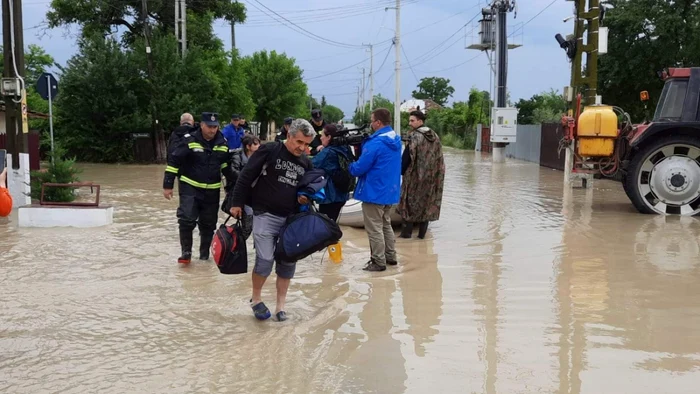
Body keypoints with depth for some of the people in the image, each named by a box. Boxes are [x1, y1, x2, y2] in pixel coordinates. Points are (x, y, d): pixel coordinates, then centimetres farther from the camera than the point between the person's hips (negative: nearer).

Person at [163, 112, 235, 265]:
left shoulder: (222, 143, 2)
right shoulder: (189, 140, -12)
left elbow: (227, 166, 15)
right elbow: (173, 162, -10)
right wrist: (167, 185, -11)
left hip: (212, 191, 4)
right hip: (190, 187, -4)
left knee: (208, 224, 9)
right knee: (186, 219, -15)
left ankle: (204, 254, 25)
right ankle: (186, 252, -1)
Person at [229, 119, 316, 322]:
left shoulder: (306, 162, 6)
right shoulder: (269, 150, -10)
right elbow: (246, 176, -7)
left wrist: (306, 198, -1)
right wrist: (237, 203, -7)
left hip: (291, 218, 5)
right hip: (265, 215, -5)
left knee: (288, 262, 5)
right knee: (265, 260, -10)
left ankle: (280, 305, 19)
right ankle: (256, 299, 15)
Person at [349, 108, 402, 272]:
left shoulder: (375, 143, -22)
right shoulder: (395, 140, 6)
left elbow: (359, 168, -19)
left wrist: (350, 166, 3)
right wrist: (361, 146, 7)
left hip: (374, 192, -9)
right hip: (390, 191, 9)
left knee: (374, 229, 1)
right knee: (386, 225, 21)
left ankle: (379, 262, 5)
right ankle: (390, 256, 27)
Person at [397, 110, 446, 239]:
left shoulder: (414, 136, -15)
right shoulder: (435, 136, 8)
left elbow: (407, 156, -17)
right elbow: (439, 158, 11)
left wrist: (402, 171, -5)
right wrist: (435, 173, 17)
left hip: (415, 175, -6)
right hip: (431, 176, 6)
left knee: (411, 201, 5)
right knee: (427, 202, 10)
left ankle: (407, 232, 7)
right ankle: (422, 233, 13)